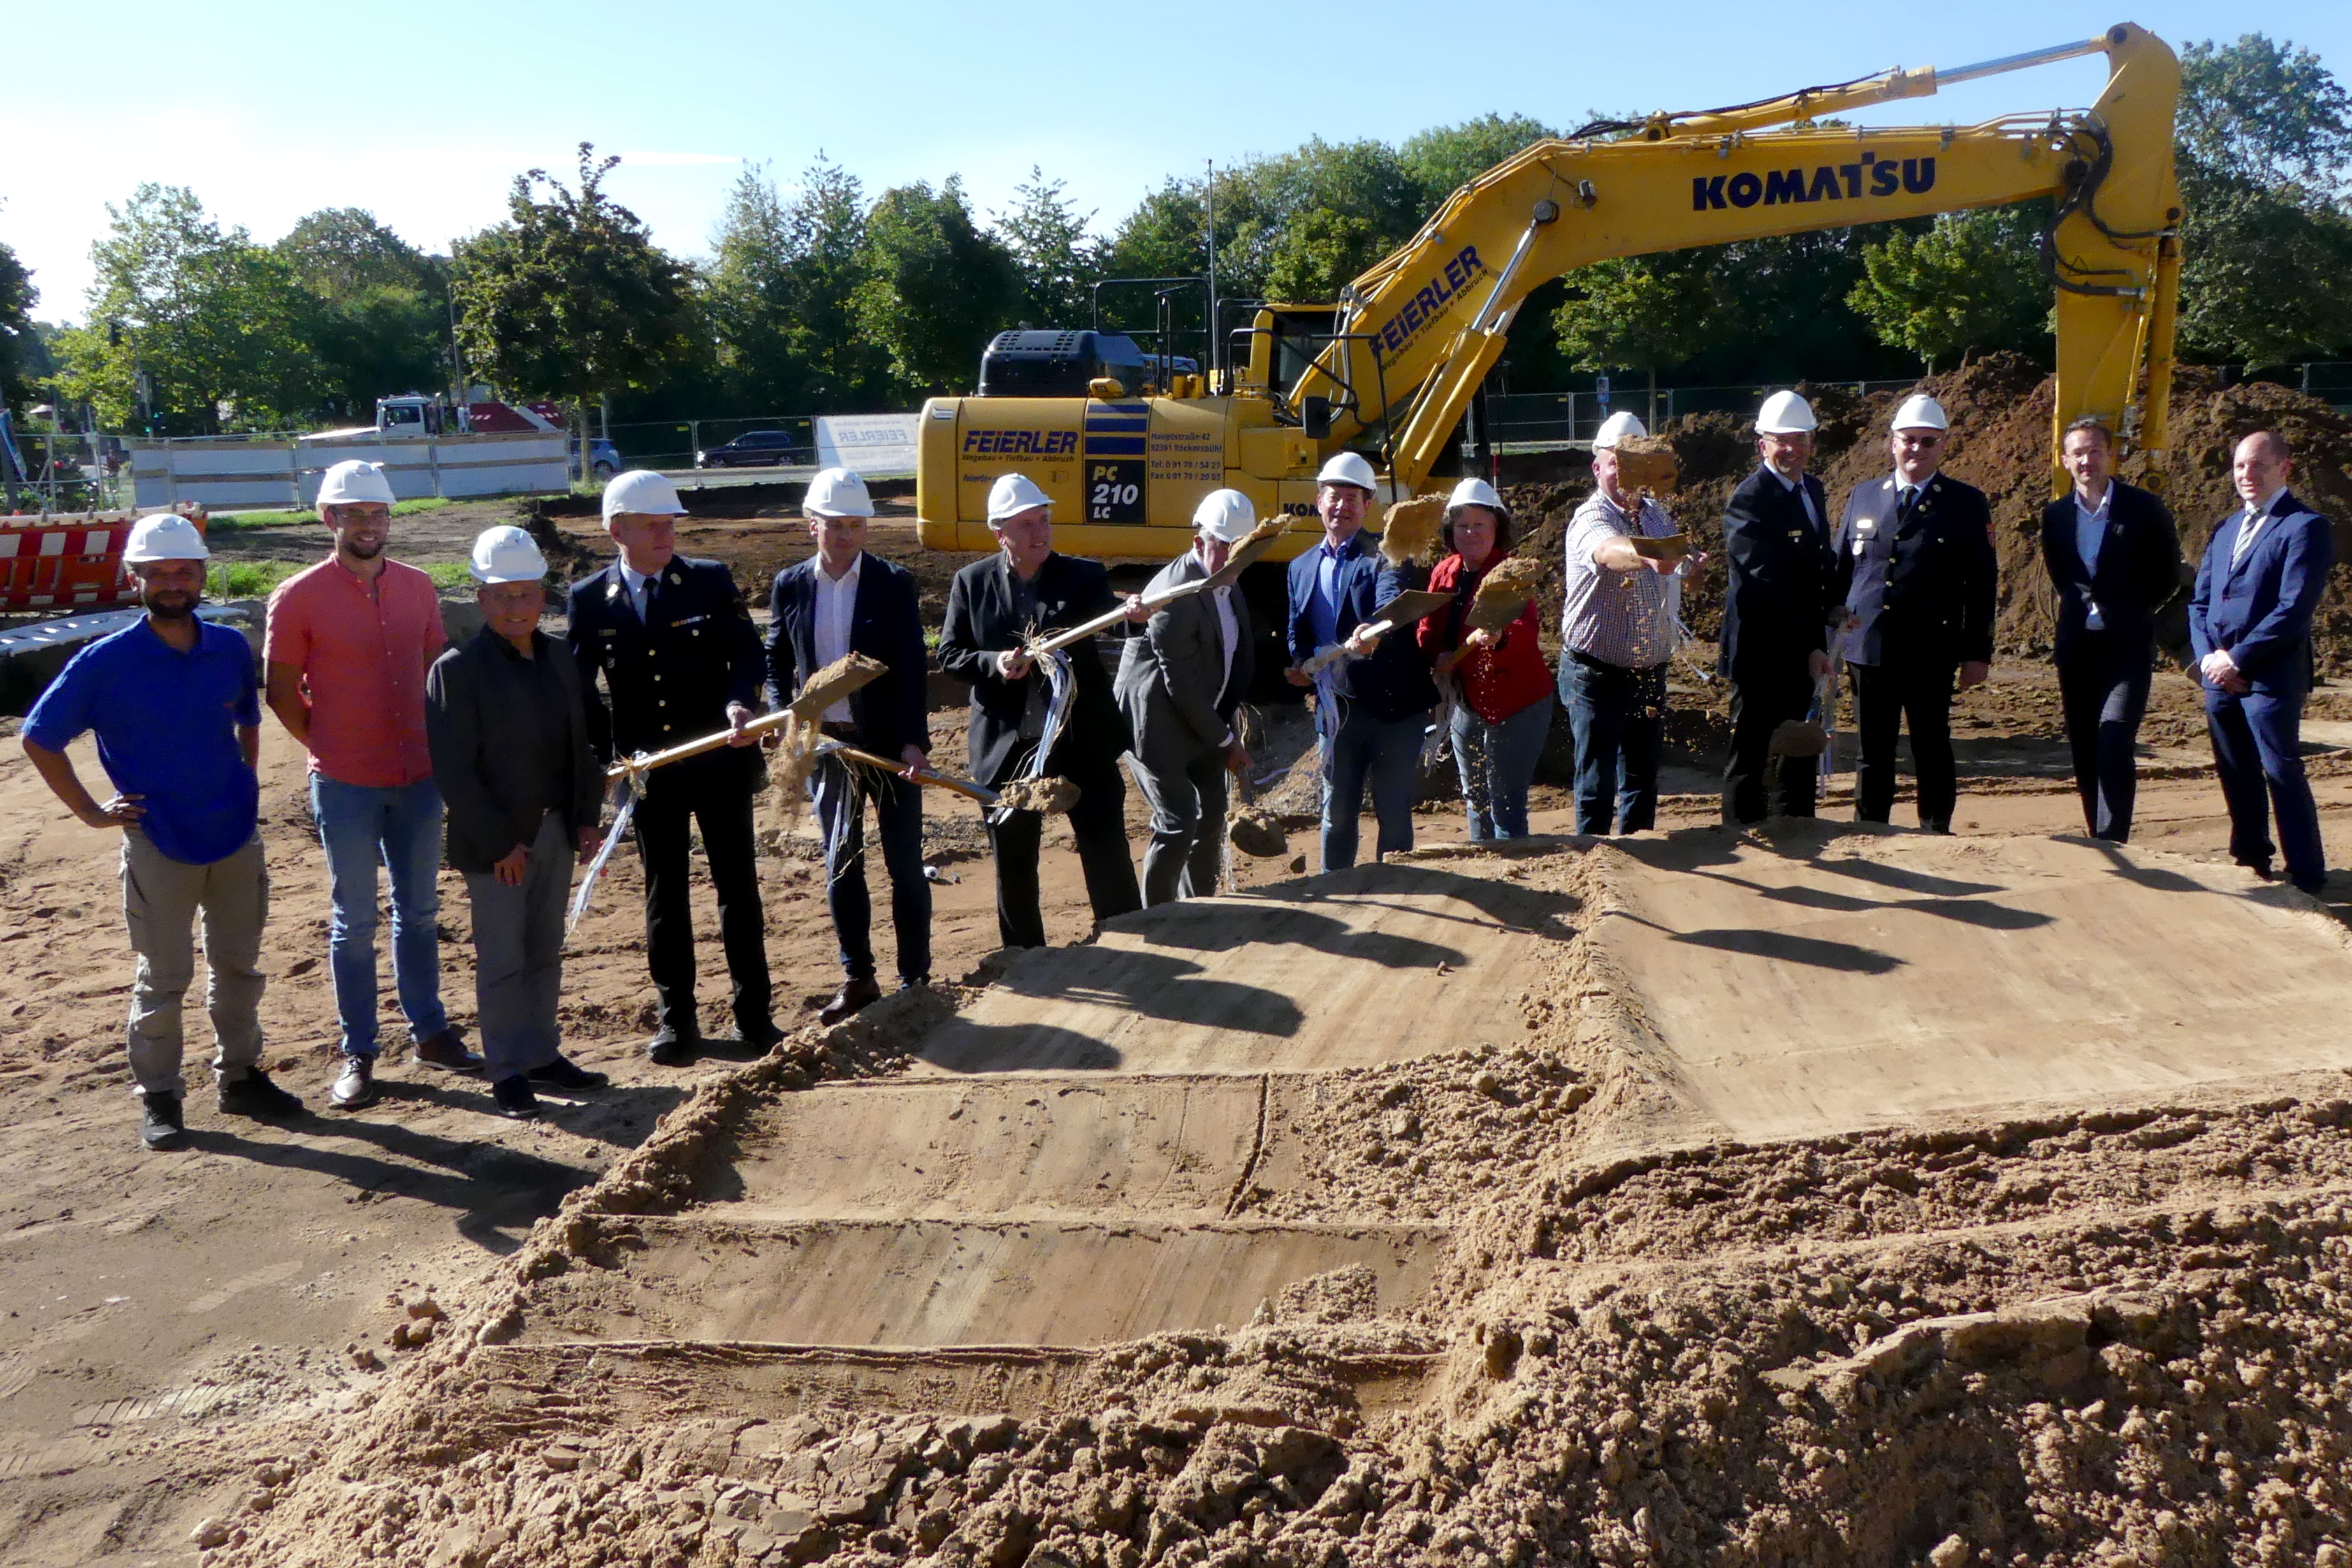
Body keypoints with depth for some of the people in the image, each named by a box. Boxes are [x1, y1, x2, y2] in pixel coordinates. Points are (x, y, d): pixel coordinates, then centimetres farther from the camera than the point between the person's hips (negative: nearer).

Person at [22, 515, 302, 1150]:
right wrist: (92, 812, -6)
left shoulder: (232, 648, -1)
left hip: (238, 838, 4)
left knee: (239, 967, 14)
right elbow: (38, 740, -4)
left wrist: (246, 780, 8)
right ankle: (158, 1097, 19)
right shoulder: (106, 662, -12)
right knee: (163, 979, 6)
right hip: (159, 847, -4)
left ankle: (239, 1076, 29)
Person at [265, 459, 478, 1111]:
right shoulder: (300, 598, -9)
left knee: (419, 911, 14)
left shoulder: (417, 587, 3)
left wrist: (436, 746, 6)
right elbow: (283, 693, -3)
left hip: (419, 778, 4)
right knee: (354, 922, 5)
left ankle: (428, 1031, 26)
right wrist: (329, 749, -1)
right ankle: (357, 1054, 14)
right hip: (345, 787, -4)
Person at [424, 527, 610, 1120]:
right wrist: (498, 842, -16)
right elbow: (454, 770, -14)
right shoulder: (457, 670, -12)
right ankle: (507, 1071, 15)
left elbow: (579, 744, 12)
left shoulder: (559, 658, 7)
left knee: (546, 953, 15)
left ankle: (543, 1053, 27)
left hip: (555, 832, 6)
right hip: (495, 842, -5)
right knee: (502, 960, 3)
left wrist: (586, 818, 4)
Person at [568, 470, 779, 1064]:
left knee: (738, 886, 7)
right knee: (664, 894, 8)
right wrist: (604, 763, -7)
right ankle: (676, 1019, 20)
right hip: (649, 771, 0)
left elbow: (748, 653, -5)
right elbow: (580, 691, 3)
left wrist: (738, 702, -25)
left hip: (721, 762, 0)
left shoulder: (712, 581, 0)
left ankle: (753, 1014, 17)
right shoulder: (589, 599, 1)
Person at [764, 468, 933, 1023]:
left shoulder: (893, 583, -6)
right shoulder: (789, 586, 2)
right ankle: (857, 979, 22)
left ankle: (915, 978, 14)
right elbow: (776, 663, 9)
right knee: (841, 866, 11)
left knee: (905, 865, 4)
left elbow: (914, 669, -9)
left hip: (889, 743, -3)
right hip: (826, 743, 3)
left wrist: (913, 741, -16)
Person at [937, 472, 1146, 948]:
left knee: (1108, 855, 3)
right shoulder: (972, 583, 1)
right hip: (1007, 748, 1)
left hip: (1082, 740, -1)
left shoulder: (1083, 576, -2)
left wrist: (1131, 613, -43)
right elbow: (949, 654, 3)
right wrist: (993, 663, -17)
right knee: (1013, 865, 13)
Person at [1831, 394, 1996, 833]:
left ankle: (1936, 835, 15)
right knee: (1873, 752, 9)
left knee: (1932, 750, 4)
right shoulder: (1863, 496, 11)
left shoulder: (1968, 504, 3)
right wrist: (1828, 631, 8)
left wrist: (1978, 652, -3)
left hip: (1931, 653, -2)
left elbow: (1981, 585, 1)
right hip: (1867, 648, 2)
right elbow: (1841, 569, 14)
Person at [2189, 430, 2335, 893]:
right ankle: (2251, 861, 28)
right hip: (2219, 675, 7)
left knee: (2282, 773, -5)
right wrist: (2208, 655, -2)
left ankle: (2307, 878, 2)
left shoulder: (2305, 527, -7)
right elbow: (2199, 601, 15)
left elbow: (2293, 609, -15)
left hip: (2269, 676, -7)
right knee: (2236, 775, 14)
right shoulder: (2225, 529, 17)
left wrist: (2237, 660, -15)